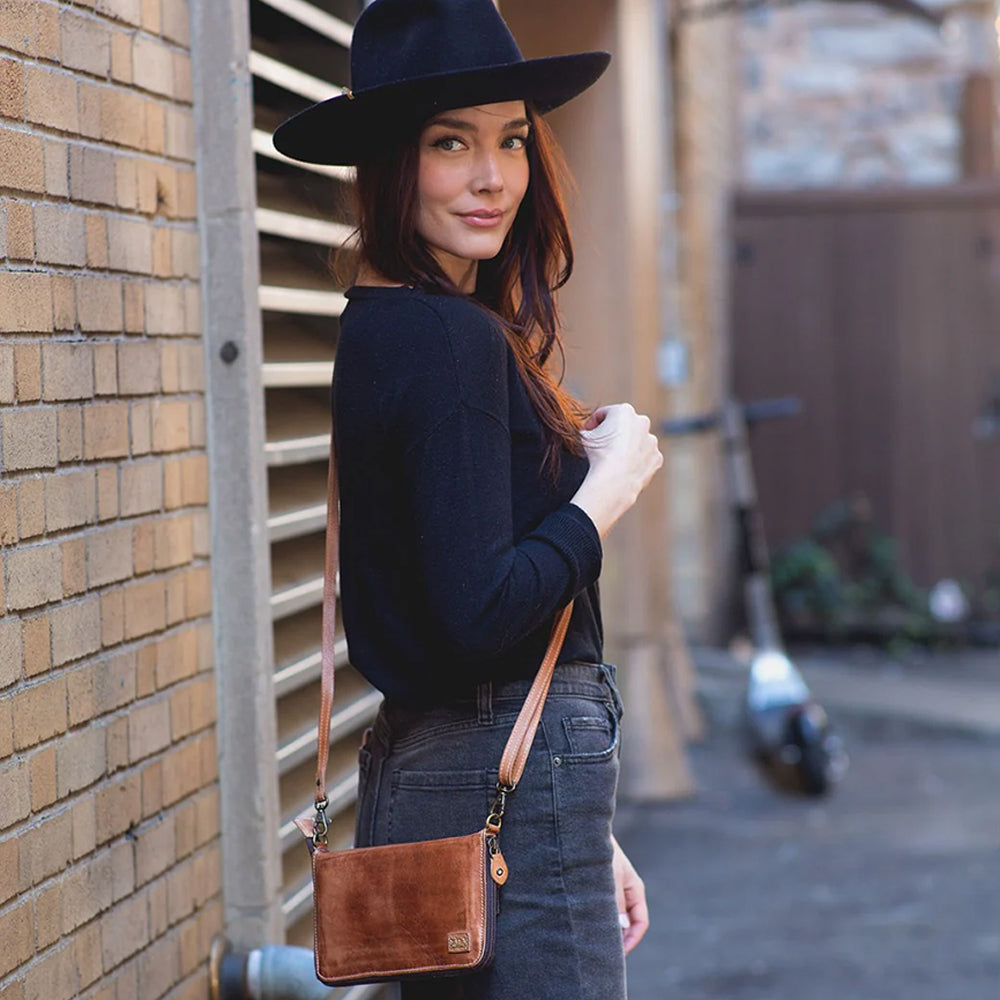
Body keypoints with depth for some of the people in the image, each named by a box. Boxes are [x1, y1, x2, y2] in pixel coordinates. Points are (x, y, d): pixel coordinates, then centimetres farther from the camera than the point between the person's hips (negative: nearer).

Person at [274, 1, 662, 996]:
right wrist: (610, 484, -9)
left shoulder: (387, 328, 13)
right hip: (505, 792, -10)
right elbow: (479, 615, -24)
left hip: (417, 772, 10)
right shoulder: (454, 341, -16)